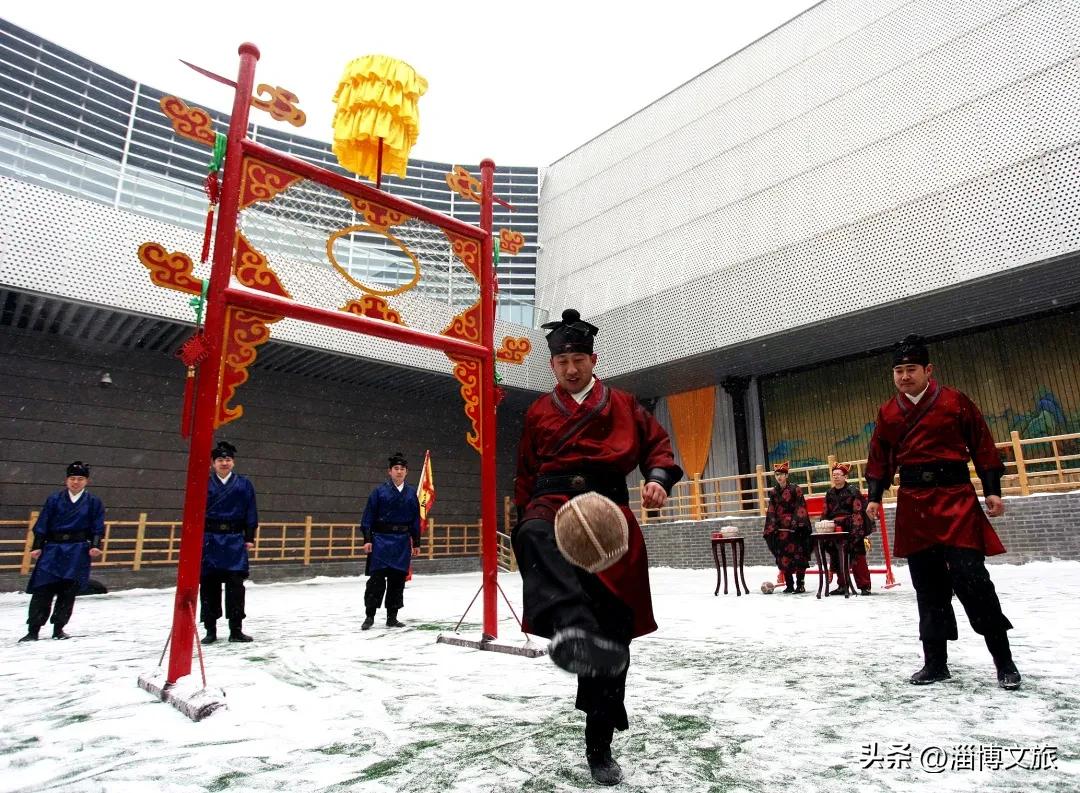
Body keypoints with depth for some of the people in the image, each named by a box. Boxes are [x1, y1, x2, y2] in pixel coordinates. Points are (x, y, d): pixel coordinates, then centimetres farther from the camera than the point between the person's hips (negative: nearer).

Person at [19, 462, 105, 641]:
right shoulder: (54, 499, 5)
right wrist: (37, 547, -1)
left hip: (78, 551, 0)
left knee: (68, 591, 3)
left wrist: (95, 546, -9)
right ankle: (33, 630, 7)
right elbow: (42, 525, 6)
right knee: (42, 590, -2)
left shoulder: (93, 502, 4)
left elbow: (98, 527, 4)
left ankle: (58, 628, 15)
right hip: (53, 549, 1)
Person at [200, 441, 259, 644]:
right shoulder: (205, 484, 4)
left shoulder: (244, 484, 5)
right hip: (210, 540, 0)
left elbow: (251, 512, 5)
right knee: (209, 585, 5)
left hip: (235, 540, 0)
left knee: (236, 584, 1)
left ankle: (236, 630, 10)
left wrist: (250, 538, 1)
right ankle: (210, 630, 17)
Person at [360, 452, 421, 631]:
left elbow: (416, 520, 11)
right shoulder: (380, 491, -3)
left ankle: (392, 617, 19)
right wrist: (367, 539, -9)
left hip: (403, 542, 4)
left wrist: (416, 543, 10)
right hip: (381, 540, -3)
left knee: (398, 580, 8)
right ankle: (370, 616, 10)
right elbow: (368, 517, -2)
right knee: (377, 578, -3)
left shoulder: (411, 493, 7)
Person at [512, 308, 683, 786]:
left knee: (611, 632, 0)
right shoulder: (538, 413, 20)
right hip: (552, 503, 0)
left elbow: (657, 443, 15)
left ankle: (599, 745, 15)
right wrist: (524, 518, 16)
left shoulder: (622, 405, 18)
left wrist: (659, 477, -6)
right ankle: (569, 630, -67)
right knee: (536, 537, -41)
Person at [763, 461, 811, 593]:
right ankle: (789, 584, 14)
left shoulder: (795, 489, -2)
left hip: (795, 528, -4)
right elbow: (771, 512, 9)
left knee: (799, 555, 1)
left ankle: (800, 584, 12)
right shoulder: (773, 492, 10)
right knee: (783, 557, 4)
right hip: (780, 529, 4)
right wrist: (770, 530, 3)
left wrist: (800, 524, -15)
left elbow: (800, 508, -6)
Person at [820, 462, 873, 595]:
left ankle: (864, 586, 1)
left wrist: (857, 532, -20)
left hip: (852, 529, -6)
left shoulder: (853, 491, -6)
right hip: (834, 530, 6)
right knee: (837, 558, 8)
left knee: (858, 559, -6)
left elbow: (858, 512, -12)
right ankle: (842, 585, 17)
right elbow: (825, 513, 15)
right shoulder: (830, 493, 13)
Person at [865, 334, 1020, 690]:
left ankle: (1004, 660, 11)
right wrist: (874, 496, 5)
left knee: (970, 576, -8)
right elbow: (880, 458, 12)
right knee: (928, 585, 9)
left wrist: (992, 490, -4)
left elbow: (982, 446, 1)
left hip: (955, 498, -3)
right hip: (913, 504, 4)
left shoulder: (955, 402, -1)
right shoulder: (887, 413, 9)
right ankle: (935, 662, 18)